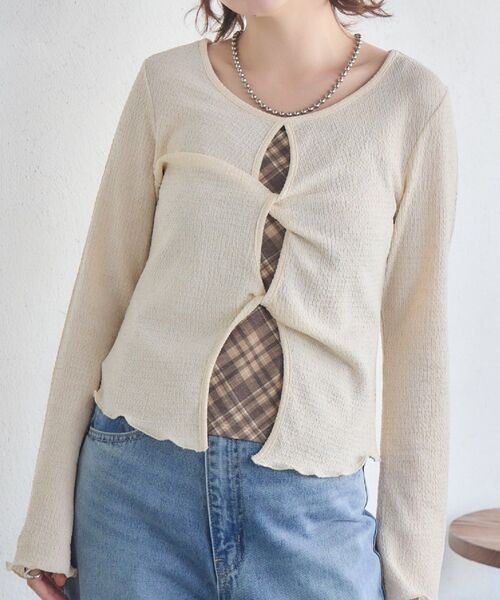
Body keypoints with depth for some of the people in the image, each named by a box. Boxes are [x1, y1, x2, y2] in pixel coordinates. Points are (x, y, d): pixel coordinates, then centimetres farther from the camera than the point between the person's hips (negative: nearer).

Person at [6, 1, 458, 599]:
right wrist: (49, 516, 2)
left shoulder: (413, 100, -3)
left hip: (312, 503, 0)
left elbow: (416, 336, 0)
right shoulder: (168, 82, 0)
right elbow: (100, 295, 3)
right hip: (139, 482, 1)